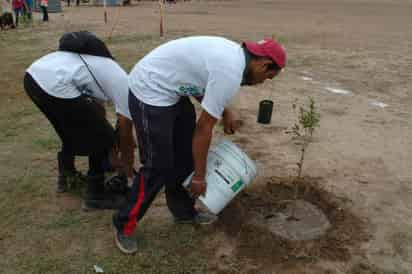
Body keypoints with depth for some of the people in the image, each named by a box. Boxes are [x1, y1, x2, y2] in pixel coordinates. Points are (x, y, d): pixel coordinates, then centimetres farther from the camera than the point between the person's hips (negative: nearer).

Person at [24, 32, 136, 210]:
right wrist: (127, 163, 28)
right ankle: (95, 195, 16)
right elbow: (125, 132, 10)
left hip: (33, 76, 10)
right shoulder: (125, 85, 7)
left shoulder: (106, 73, 31)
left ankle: (66, 176, 45)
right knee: (103, 137, 4)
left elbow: (97, 111, 37)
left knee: (73, 127, 32)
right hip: (54, 85, -10)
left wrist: (111, 155, 43)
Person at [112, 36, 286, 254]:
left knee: (185, 156, 13)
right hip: (150, 92, -10)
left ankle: (184, 211, 29)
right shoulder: (230, 73, -23)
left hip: (170, 89, 10)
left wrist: (224, 112, 8)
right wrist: (199, 176, -9)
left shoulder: (233, 53, 6)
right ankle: (125, 225, 14)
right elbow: (204, 129, -19)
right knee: (158, 166, -5)